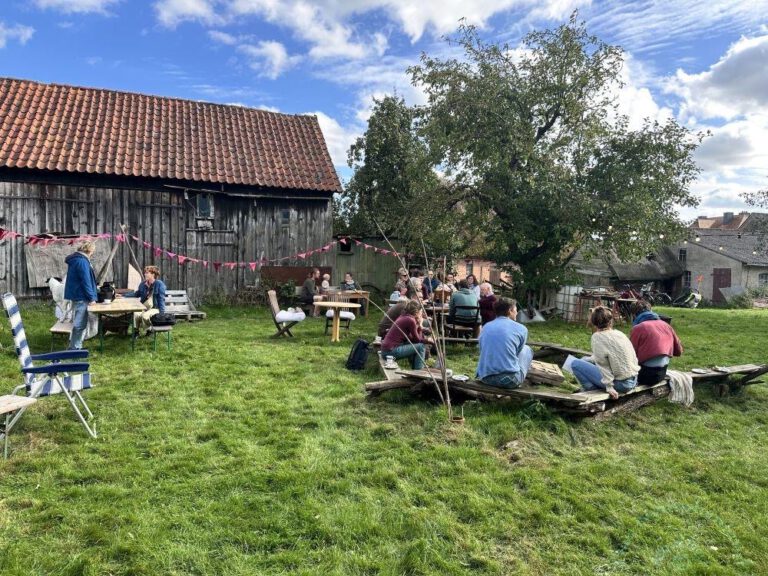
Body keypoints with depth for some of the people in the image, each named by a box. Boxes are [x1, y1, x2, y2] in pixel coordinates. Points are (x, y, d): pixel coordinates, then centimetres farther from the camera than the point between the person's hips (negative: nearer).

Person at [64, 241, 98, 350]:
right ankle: (75, 348, -1)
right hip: (81, 297, -11)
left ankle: (75, 346, 27)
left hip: (76, 295, 11)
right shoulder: (82, 261, -18)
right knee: (80, 324, -5)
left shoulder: (75, 259, 15)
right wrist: (91, 297, -15)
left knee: (78, 322, 19)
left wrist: (90, 295, 22)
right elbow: (86, 281, -20)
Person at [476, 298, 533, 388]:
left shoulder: (486, 327, 11)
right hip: (510, 380, -5)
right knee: (527, 349, 23)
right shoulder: (521, 329, 0)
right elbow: (518, 352, 15)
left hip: (485, 379, 5)